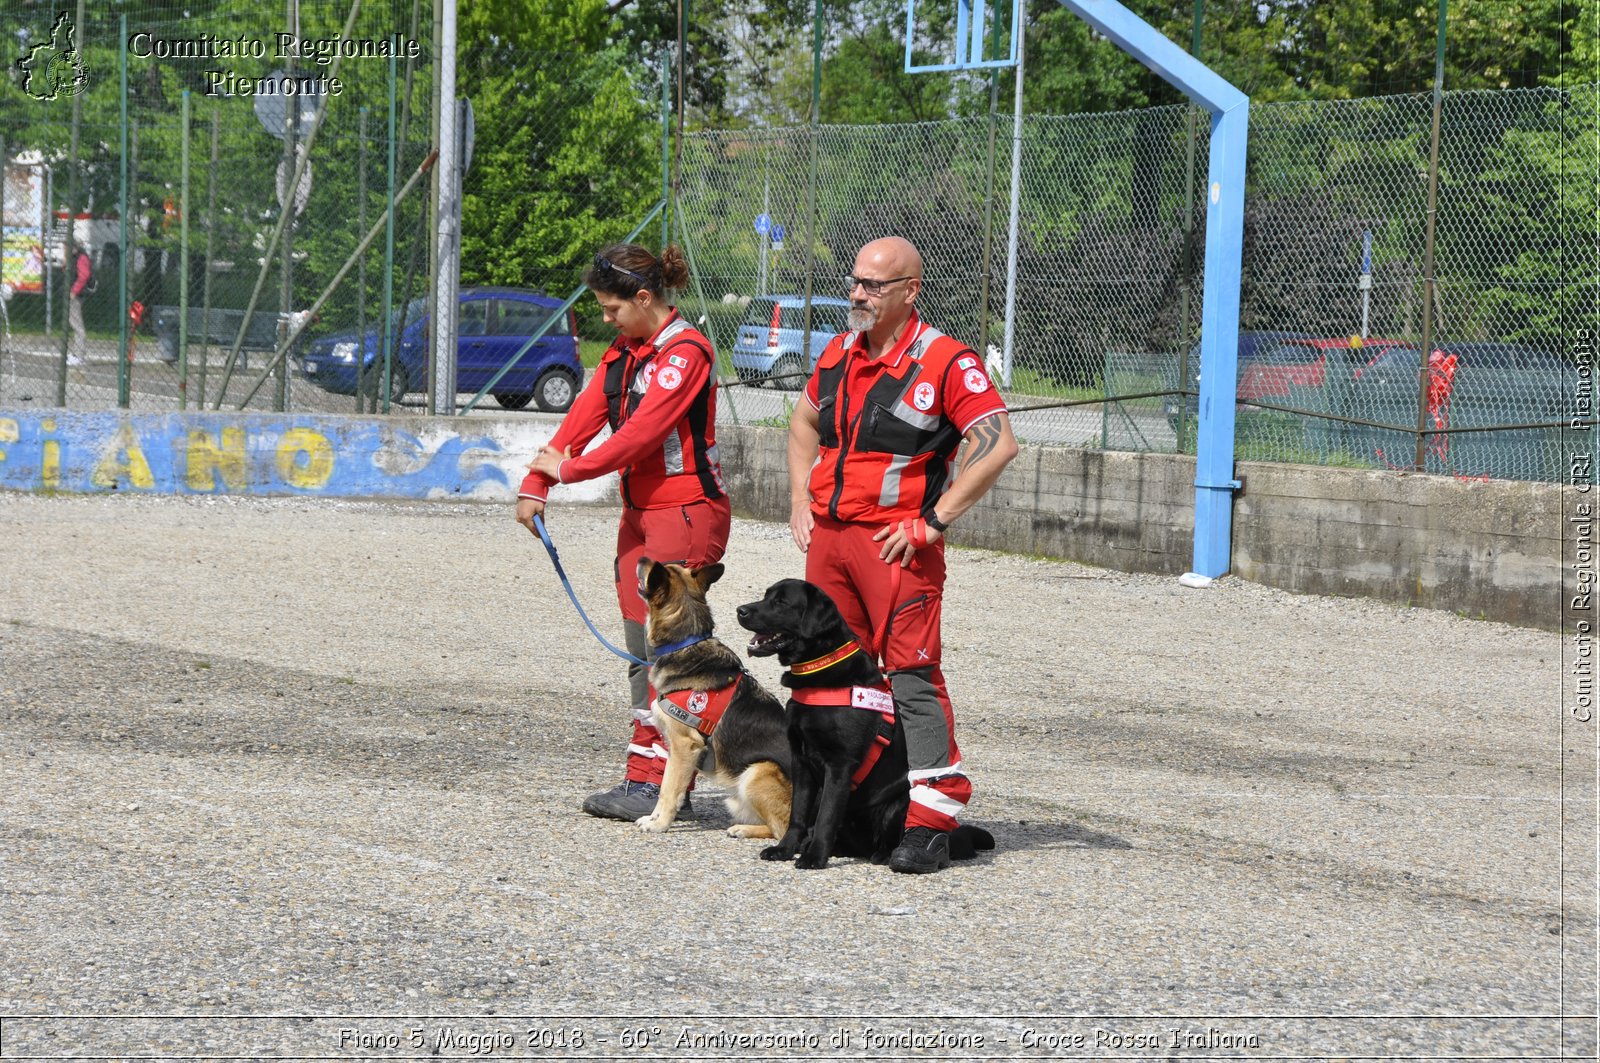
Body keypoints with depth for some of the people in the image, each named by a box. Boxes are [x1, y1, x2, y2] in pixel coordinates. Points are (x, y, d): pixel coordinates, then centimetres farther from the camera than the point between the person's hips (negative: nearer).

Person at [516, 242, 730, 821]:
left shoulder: (685, 351, -14)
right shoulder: (625, 352, 15)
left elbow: (643, 430, -21)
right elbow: (586, 414, 7)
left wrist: (571, 469, -16)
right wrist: (536, 485, -3)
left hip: (686, 511, -9)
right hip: (641, 510, 9)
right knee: (642, 646, 9)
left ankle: (661, 782, -6)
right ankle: (644, 776, 13)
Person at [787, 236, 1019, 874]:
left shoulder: (944, 361, -10)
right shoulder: (840, 353, 12)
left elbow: (997, 444, -16)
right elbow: (805, 422, 29)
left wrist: (933, 521, -16)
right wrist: (801, 498, 15)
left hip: (898, 544, -7)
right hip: (828, 534, 7)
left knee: (912, 672, -10)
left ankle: (932, 820, -11)